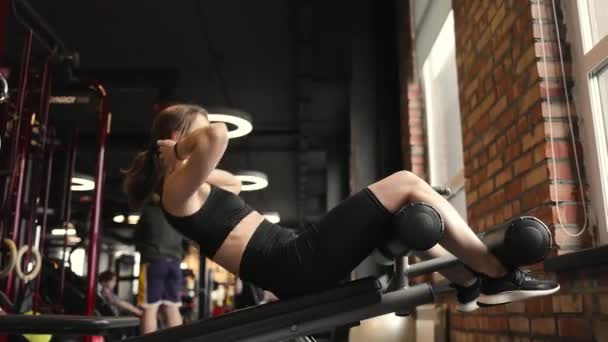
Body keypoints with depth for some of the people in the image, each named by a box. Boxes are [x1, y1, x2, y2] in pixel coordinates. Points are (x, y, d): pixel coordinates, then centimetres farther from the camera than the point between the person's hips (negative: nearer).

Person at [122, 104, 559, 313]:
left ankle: (468, 283, 22)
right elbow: (219, 134, -29)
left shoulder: (191, 189, 20)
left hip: (294, 268, 11)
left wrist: (184, 156, 28)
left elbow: (234, 182, 39)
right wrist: (180, 150, -9)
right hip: (298, 265, -11)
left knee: (402, 215, 20)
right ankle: (497, 274, 1)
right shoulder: (179, 189, -9)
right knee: (406, 184, -8)